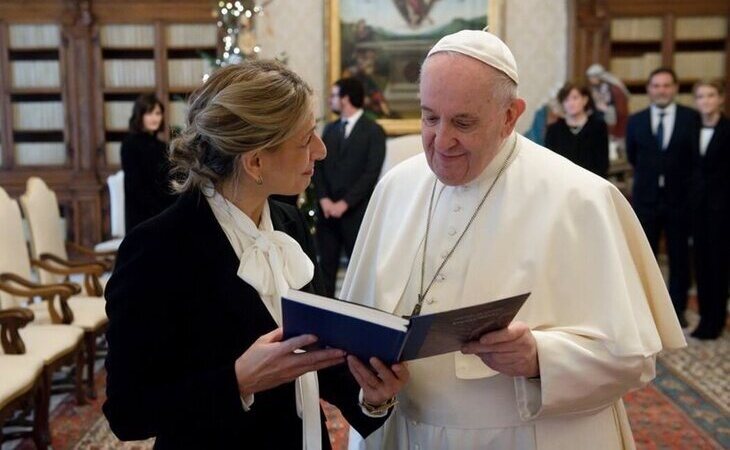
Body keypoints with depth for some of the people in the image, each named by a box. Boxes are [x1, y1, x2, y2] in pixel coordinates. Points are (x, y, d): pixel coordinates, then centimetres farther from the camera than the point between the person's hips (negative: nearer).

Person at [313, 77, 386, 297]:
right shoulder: (329, 129, 15)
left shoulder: (373, 131, -2)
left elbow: (371, 173, -10)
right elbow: (318, 166, 11)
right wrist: (324, 199, -4)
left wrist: (344, 203, -13)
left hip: (356, 212, -5)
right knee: (326, 267, 5)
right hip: (327, 210, 5)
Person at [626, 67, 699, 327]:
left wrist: (682, 179, 3)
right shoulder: (636, 121, 2)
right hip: (646, 198, 2)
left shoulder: (691, 118, -5)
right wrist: (648, 176, 10)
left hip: (679, 198, -1)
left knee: (679, 256, 7)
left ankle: (677, 308, 18)